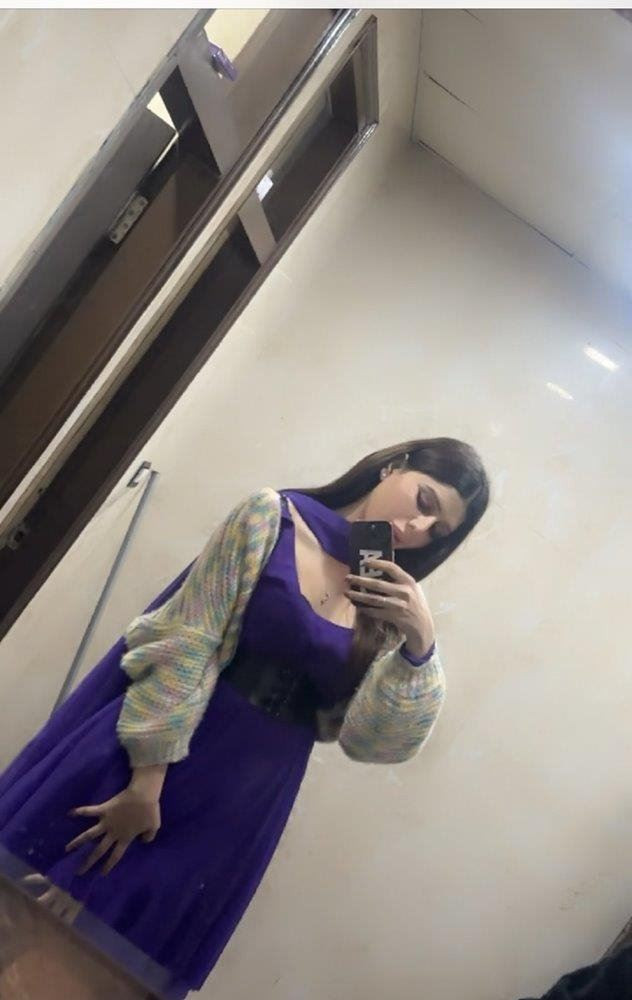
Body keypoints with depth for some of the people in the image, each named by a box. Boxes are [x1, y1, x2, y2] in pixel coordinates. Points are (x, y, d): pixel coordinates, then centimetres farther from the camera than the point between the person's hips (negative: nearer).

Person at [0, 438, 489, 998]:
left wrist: (420, 643, -19)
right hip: (150, 746, -3)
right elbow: (185, 647, -12)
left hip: (239, 806, 3)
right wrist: (147, 779, -14)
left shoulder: (390, 610, 4)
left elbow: (373, 742, -6)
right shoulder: (273, 516, -8)